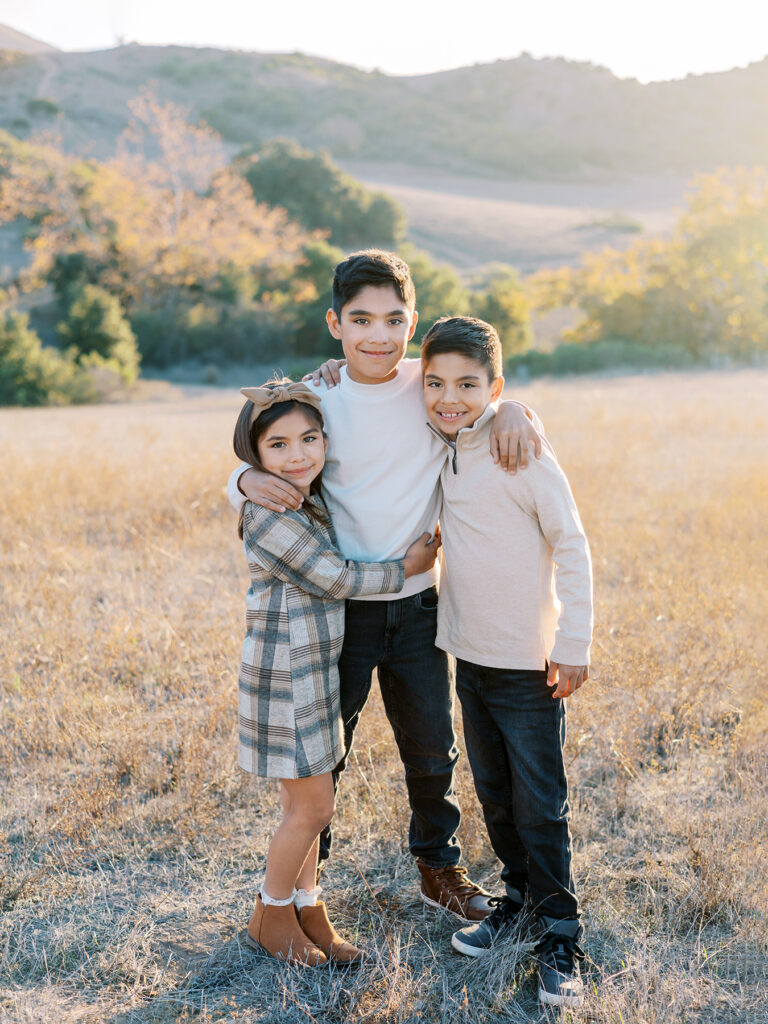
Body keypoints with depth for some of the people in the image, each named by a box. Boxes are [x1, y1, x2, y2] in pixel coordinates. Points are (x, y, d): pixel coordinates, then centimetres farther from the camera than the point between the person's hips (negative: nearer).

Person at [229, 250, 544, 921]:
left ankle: (439, 867, 41)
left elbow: (485, 394, 10)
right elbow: (267, 469, 0)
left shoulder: (434, 388, -5)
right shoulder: (316, 400, -7)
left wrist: (513, 411, -14)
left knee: (432, 747, 17)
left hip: (418, 606, 2)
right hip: (338, 607, -1)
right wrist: (249, 481, -24)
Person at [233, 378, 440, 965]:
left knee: (312, 803, 16)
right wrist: (407, 568, -6)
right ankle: (271, 918, 23)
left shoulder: (314, 499, 5)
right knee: (313, 808, 3)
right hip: (285, 677, -8)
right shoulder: (268, 515, -21)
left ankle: (306, 907, 32)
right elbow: (336, 579, -17)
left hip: (318, 671, 8)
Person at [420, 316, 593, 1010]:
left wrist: (573, 647, -14)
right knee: (494, 795, 19)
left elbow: (572, 548, -13)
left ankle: (560, 935, 20)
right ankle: (520, 896, 38)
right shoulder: (438, 449, 2)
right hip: (470, 656, 6)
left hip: (529, 665, -6)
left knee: (540, 808, 3)